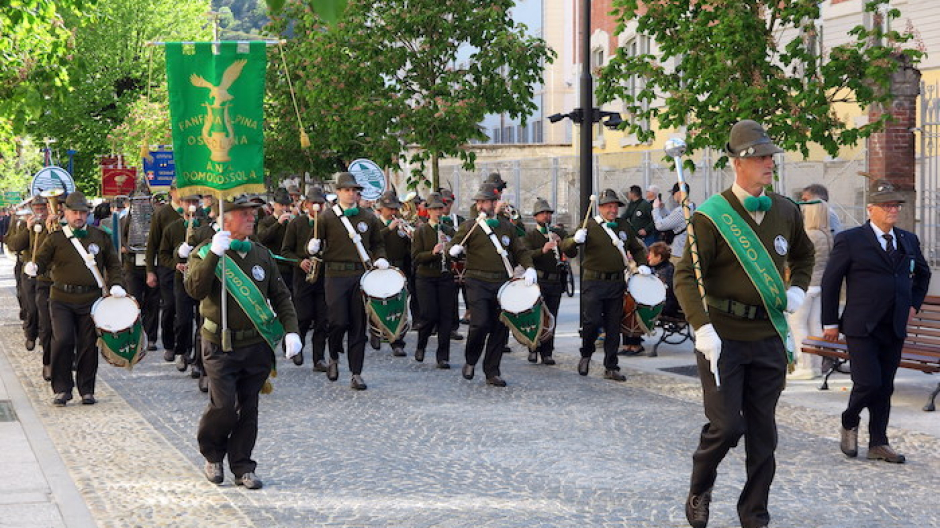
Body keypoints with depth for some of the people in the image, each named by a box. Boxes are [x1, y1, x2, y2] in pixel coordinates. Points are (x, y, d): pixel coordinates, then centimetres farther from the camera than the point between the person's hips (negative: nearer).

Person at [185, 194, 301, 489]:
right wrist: (214, 254, -29)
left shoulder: (262, 255, 11)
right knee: (224, 406, -10)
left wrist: (291, 331, 0)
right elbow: (195, 290, -20)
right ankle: (212, 454, 17)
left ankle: (242, 468, 17)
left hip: (257, 345, 4)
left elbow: (281, 296, 13)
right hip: (221, 346, -4)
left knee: (248, 408, 7)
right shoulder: (205, 253, -3)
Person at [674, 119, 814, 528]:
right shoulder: (712, 217, -10)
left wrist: (797, 290, 9)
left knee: (762, 431, 8)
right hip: (723, 337, -5)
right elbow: (686, 277, -13)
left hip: (768, 337, 5)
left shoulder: (786, 212, 7)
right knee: (726, 425, -8)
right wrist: (703, 329, -24)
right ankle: (699, 491, 20)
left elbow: (803, 256, 27)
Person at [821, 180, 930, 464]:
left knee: (885, 387, 8)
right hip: (861, 328, -5)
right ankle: (849, 424, 17)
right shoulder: (850, 240, -5)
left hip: (895, 328, 5)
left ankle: (878, 443, 16)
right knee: (869, 383, -11)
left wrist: (914, 304, 17)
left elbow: (922, 273, 29)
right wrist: (830, 322, -3)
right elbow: (830, 281, -2)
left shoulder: (908, 240, 11)